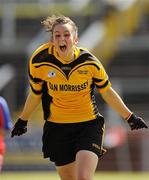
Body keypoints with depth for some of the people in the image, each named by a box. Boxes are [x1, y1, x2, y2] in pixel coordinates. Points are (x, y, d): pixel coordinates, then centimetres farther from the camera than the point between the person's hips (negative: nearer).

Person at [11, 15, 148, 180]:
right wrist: (22, 120, 20)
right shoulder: (40, 62, -10)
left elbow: (107, 92, 5)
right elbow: (35, 95, 9)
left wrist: (130, 117, 10)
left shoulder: (89, 62, -11)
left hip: (89, 125, -2)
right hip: (57, 128, 2)